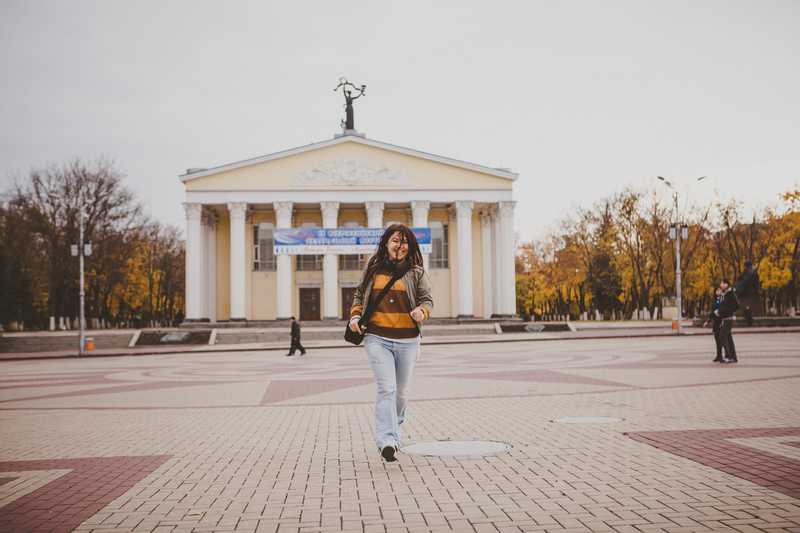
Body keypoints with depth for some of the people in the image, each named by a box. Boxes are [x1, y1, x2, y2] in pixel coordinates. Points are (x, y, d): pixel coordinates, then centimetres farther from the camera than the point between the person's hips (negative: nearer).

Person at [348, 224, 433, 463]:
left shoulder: (416, 273, 5)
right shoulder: (372, 269, 8)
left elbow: (427, 300, 3)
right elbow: (359, 295, 18)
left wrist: (421, 312, -19)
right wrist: (355, 315, 1)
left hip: (407, 341, 1)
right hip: (377, 338, -1)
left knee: (401, 391, 13)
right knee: (386, 388, -17)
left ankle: (392, 429, 38)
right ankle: (387, 441, -22)